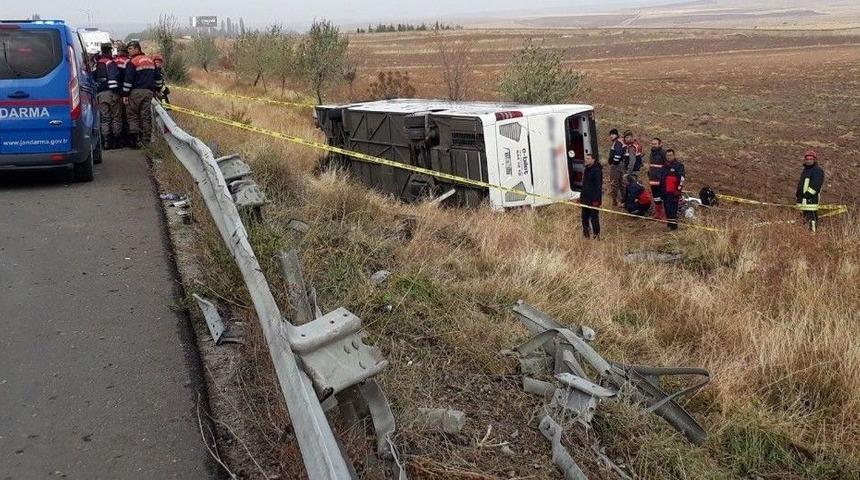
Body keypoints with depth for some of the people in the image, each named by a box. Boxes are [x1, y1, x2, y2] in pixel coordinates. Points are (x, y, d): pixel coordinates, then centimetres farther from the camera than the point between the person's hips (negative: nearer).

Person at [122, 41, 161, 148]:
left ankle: (135, 138, -7)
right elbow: (157, 78, 20)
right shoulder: (150, 61, 12)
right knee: (146, 116, 8)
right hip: (148, 91, 6)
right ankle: (146, 139, 8)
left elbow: (128, 80, -13)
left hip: (136, 92, -6)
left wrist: (125, 95, -10)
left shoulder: (132, 62, -10)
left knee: (132, 115, 1)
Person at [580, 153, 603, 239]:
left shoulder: (596, 170, -16)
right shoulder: (587, 169, 12)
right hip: (585, 199, 9)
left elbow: (598, 186, -19)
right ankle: (586, 234, 24)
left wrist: (596, 200, -22)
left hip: (593, 199, -9)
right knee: (584, 217, 13)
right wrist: (581, 196, 19)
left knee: (594, 217, -3)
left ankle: (596, 235, 7)